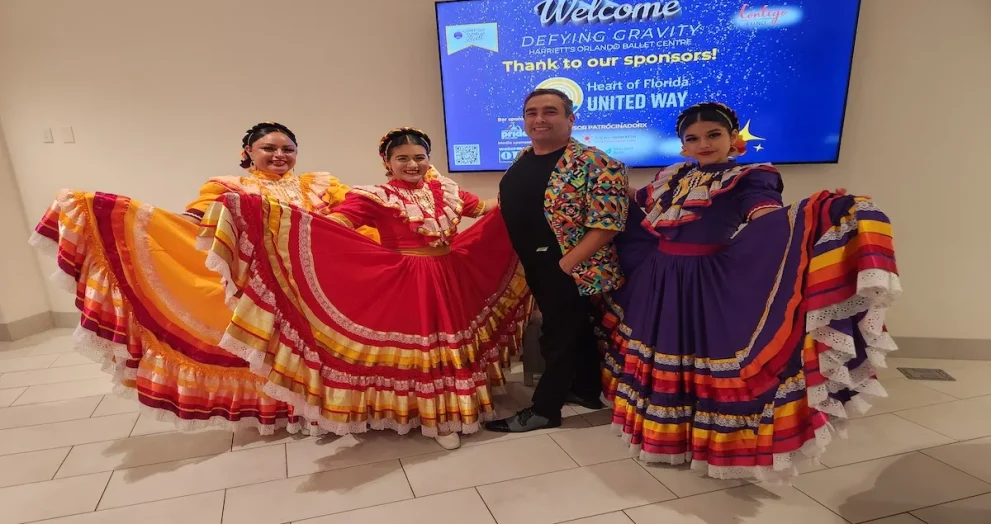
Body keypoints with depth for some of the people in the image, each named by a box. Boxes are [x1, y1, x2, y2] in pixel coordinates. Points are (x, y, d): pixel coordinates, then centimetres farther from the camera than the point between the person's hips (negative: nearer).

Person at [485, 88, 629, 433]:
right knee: (575, 329, 21)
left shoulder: (595, 164, -17)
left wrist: (566, 264, -22)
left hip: (571, 271, -7)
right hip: (538, 269, 7)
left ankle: (544, 409, 21)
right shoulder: (521, 161, 7)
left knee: (559, 334, 5)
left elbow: (607, 225, -21)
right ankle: (587, 390, 39)